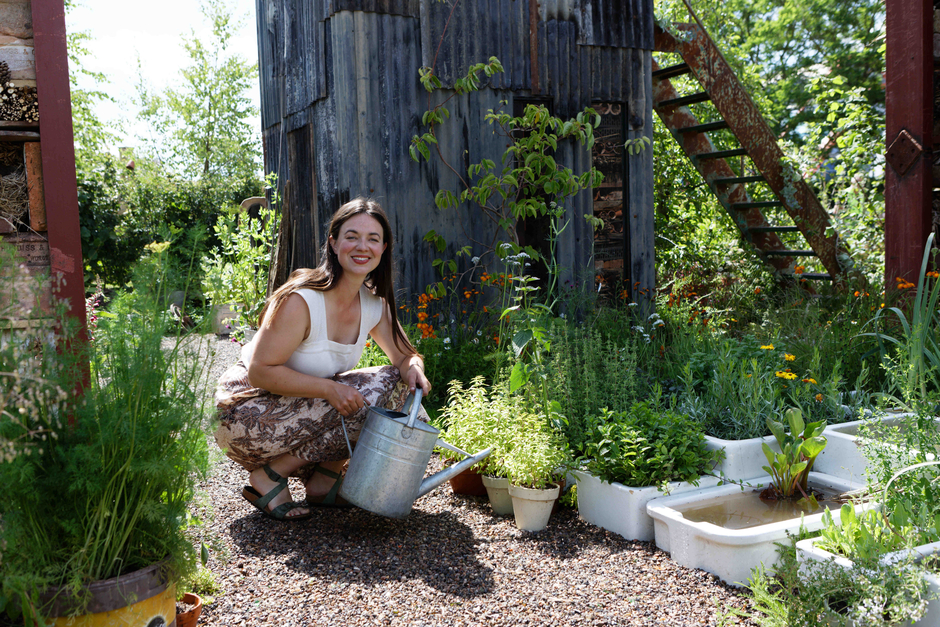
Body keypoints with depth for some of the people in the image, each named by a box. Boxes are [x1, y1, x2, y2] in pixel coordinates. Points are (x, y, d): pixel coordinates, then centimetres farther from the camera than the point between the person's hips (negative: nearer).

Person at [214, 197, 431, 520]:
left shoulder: (375, 304, -3)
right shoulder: (299, 300, -24)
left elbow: (405, 355, 6)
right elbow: (260, 370, -23)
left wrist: (414, 370, -18)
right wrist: (329, 388, -31)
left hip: (306, 412, 7)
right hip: (249, 414, -7)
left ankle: (322, 479, 2)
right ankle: (268, 479, -13)